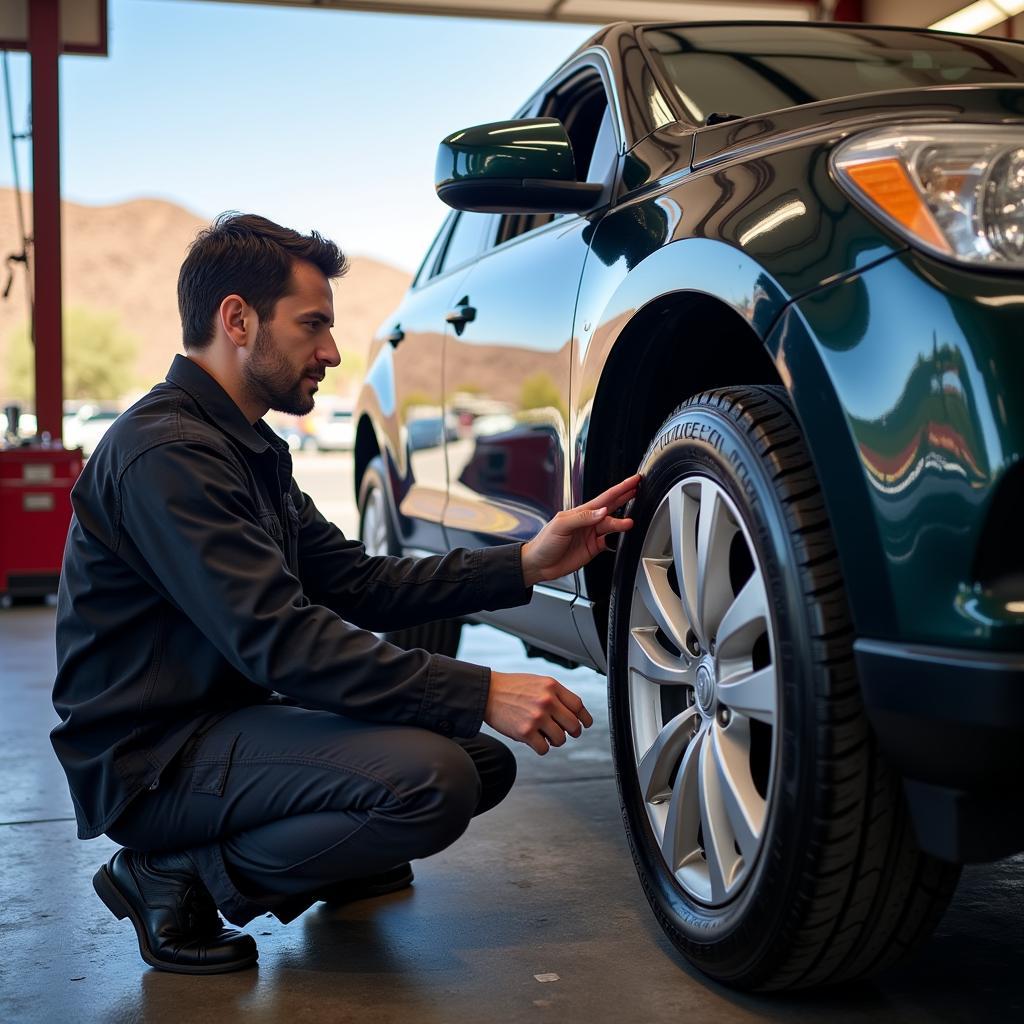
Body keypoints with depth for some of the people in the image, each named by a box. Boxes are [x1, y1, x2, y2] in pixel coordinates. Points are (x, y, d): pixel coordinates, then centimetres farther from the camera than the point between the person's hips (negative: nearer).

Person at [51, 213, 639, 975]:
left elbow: (354, 582, 10)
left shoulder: (246, 448, 13)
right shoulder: (167, 452, -20)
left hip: (221, 723, 9)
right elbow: (278, 641, -28)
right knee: (431, 781, -27)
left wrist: (524, 564, 1)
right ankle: (182, 879, -10)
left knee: (484, 762, 4)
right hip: (154, 762, -9)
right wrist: (479, 694, -29)